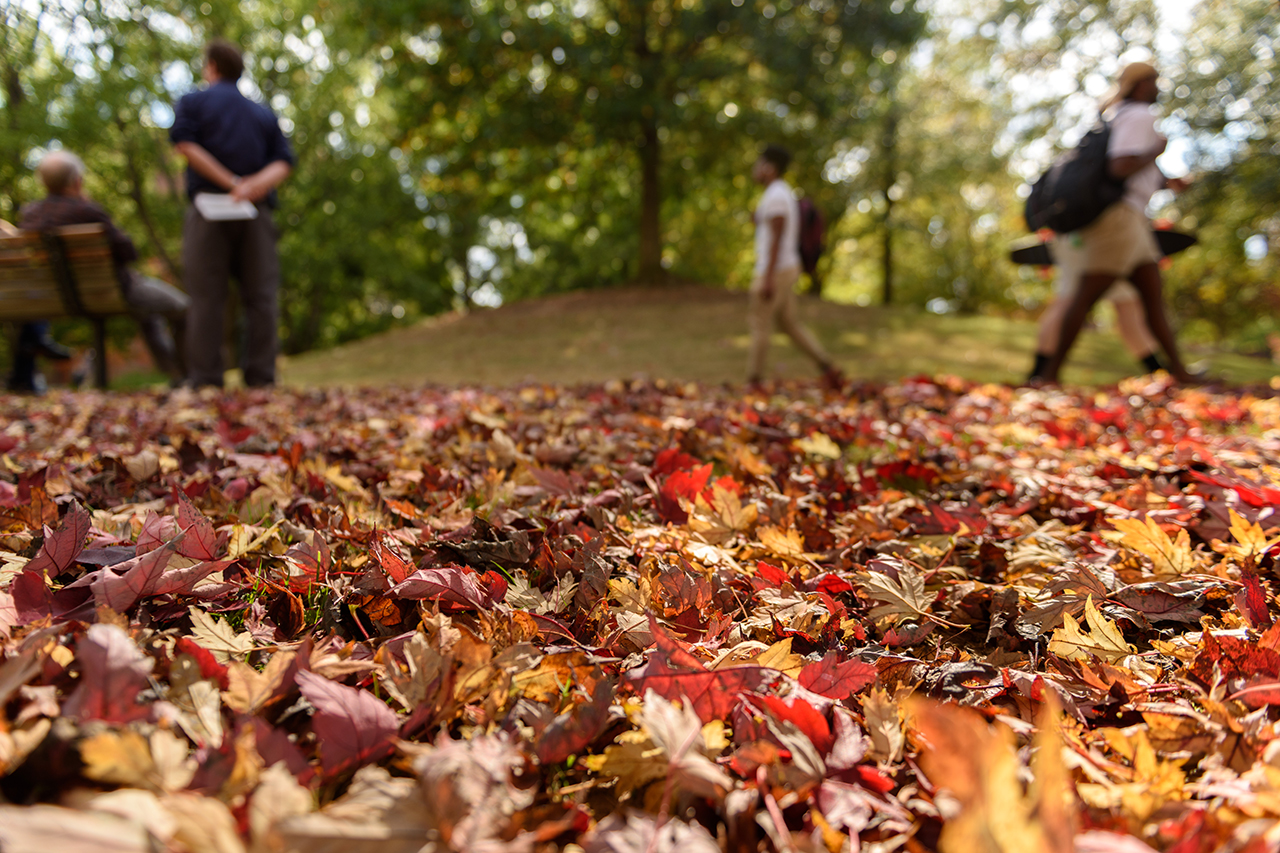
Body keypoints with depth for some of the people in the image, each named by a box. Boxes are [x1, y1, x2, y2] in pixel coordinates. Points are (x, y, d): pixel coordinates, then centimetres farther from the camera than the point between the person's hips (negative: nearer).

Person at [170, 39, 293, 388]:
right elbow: (283, 163, 6)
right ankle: (261, 379, -8)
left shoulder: (192, 102, 13)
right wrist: (254, 186, -10)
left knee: (206, 297, -3)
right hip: (257, 214, 2)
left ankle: (205, 381, -6)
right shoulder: (265, 114, 21)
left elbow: (185, 144, -5)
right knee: (260, 296, -2)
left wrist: (231, 183, -8)